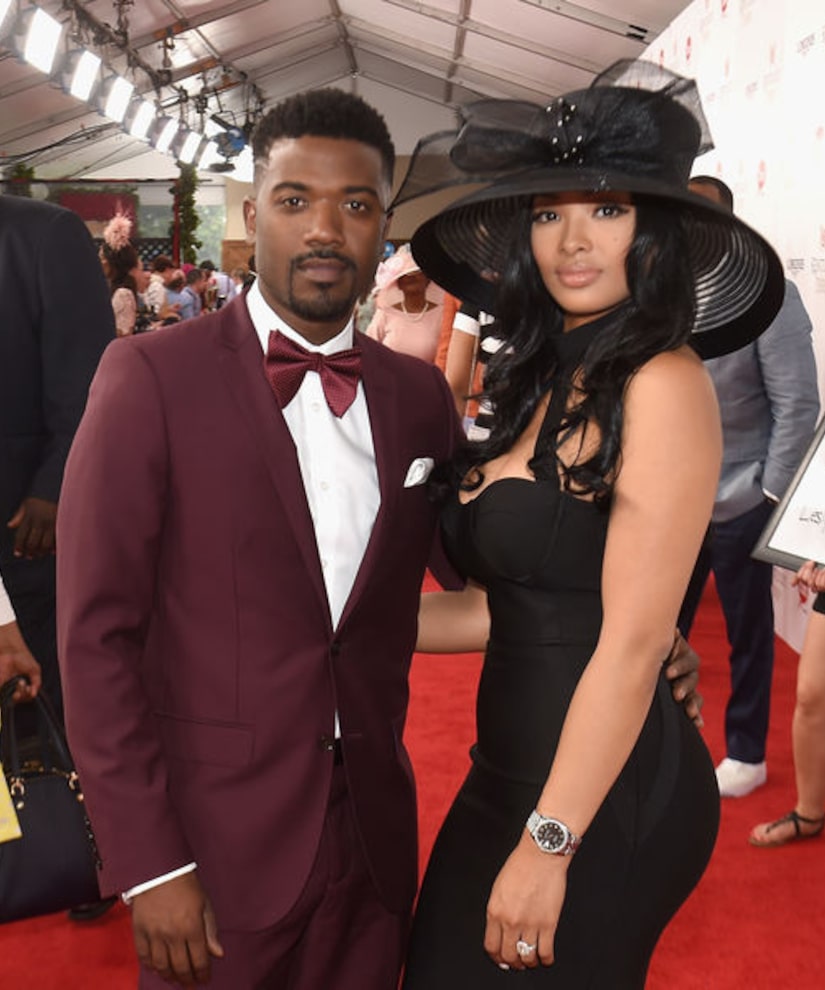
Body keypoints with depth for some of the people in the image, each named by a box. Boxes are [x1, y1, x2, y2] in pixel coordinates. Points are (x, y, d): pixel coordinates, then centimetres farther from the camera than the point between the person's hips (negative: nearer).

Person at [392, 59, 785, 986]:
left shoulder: (663, 381, -17)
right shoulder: (542, 379, 6)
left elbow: (634, 639, -20)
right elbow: (504, 604, 6)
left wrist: (550, 842, -17)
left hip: (605, 797, -7)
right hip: (510, 769, 7)